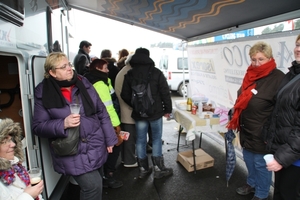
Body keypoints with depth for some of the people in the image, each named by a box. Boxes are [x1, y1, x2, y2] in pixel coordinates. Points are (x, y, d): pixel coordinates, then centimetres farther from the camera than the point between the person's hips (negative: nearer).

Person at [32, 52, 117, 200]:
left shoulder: (83, 83, -1)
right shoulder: (43, 92, -7)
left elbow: (102, 112, 4)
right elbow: (38, 127, -5)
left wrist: (109, 139, 4)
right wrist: (63, 124, -23)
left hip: (97, 147, 4)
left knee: (96, 185, 18)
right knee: (93, 186, -9)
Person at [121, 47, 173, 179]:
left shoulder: (130, 74, 1)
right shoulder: (156, 72, -7)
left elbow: (125, 95, 2)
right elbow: (165, 92, -8)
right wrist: (167, 109, 2)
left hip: (138, 114, 3)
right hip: (155, 112, -2)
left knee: (140, 140, 12)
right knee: (156, 139, 9)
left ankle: (143, 169, 22)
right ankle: (158, 169, 15)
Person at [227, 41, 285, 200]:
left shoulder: (278, 78, -17)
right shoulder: (250, 75, 6)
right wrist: (235, 118, 18)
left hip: (262, 133, -7)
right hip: (246, 129, 7)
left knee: (261, 164, 10)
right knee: (249, 160, 23)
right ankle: (252, 184, 47)